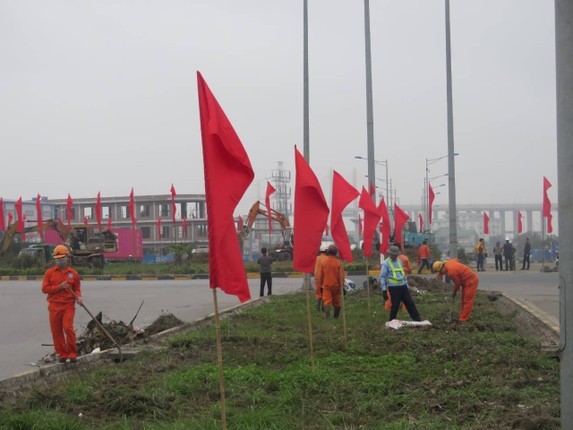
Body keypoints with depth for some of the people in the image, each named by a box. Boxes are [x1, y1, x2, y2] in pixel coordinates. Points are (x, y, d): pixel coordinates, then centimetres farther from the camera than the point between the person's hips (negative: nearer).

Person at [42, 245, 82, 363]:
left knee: (68, 327, -15)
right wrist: (59, 287, -10)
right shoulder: (49, 272, 7)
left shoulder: (73, 273, 8)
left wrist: (78, 297, -7)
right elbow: (44, 288, 2)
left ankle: (72, 353, -4)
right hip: (54, 306, 1)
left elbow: (77, 289, 15)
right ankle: (62, 354, 13)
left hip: (69, 305, -1)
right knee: (56, 331, 2)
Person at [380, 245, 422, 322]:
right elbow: (382, 277, -7)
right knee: (395, 306, -2)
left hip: (403, 287, 6)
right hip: (393, 288, -6)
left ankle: (418, 320, 7)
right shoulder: (386, 263, -5)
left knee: (410, 304, 4)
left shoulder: (399, 261, 14)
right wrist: (384, 290, -12)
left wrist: (407, 286, 21)